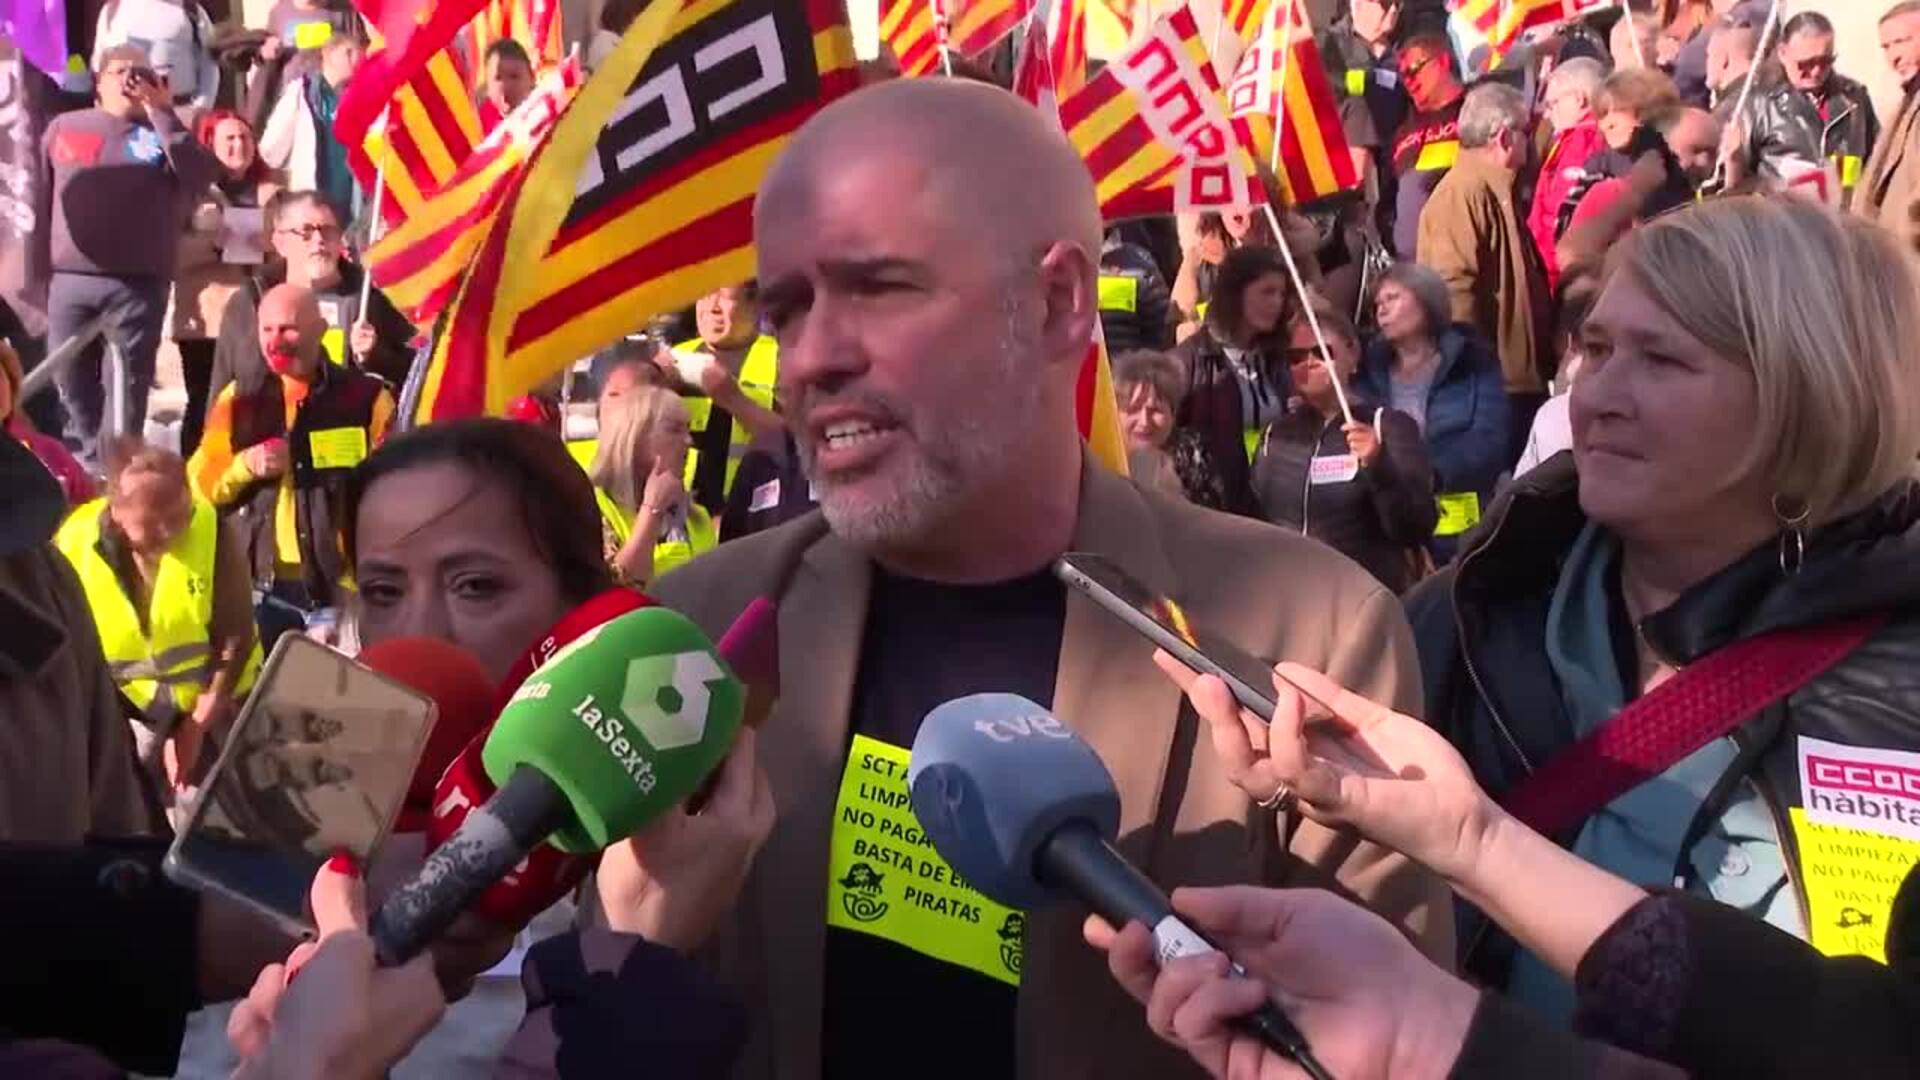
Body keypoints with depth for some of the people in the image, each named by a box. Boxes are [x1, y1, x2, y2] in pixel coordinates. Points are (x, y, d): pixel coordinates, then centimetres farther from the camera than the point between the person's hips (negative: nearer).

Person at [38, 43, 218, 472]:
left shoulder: (164, 134, 3)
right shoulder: (64, 128, 11)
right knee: (73, 384, 9)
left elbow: (200, 176, -16)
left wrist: (162, 112, -13)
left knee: (128, 388, 1)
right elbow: (42, 200, 13)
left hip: (138, 285, -3)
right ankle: (85, 468, 21)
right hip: (67, 282, 3)